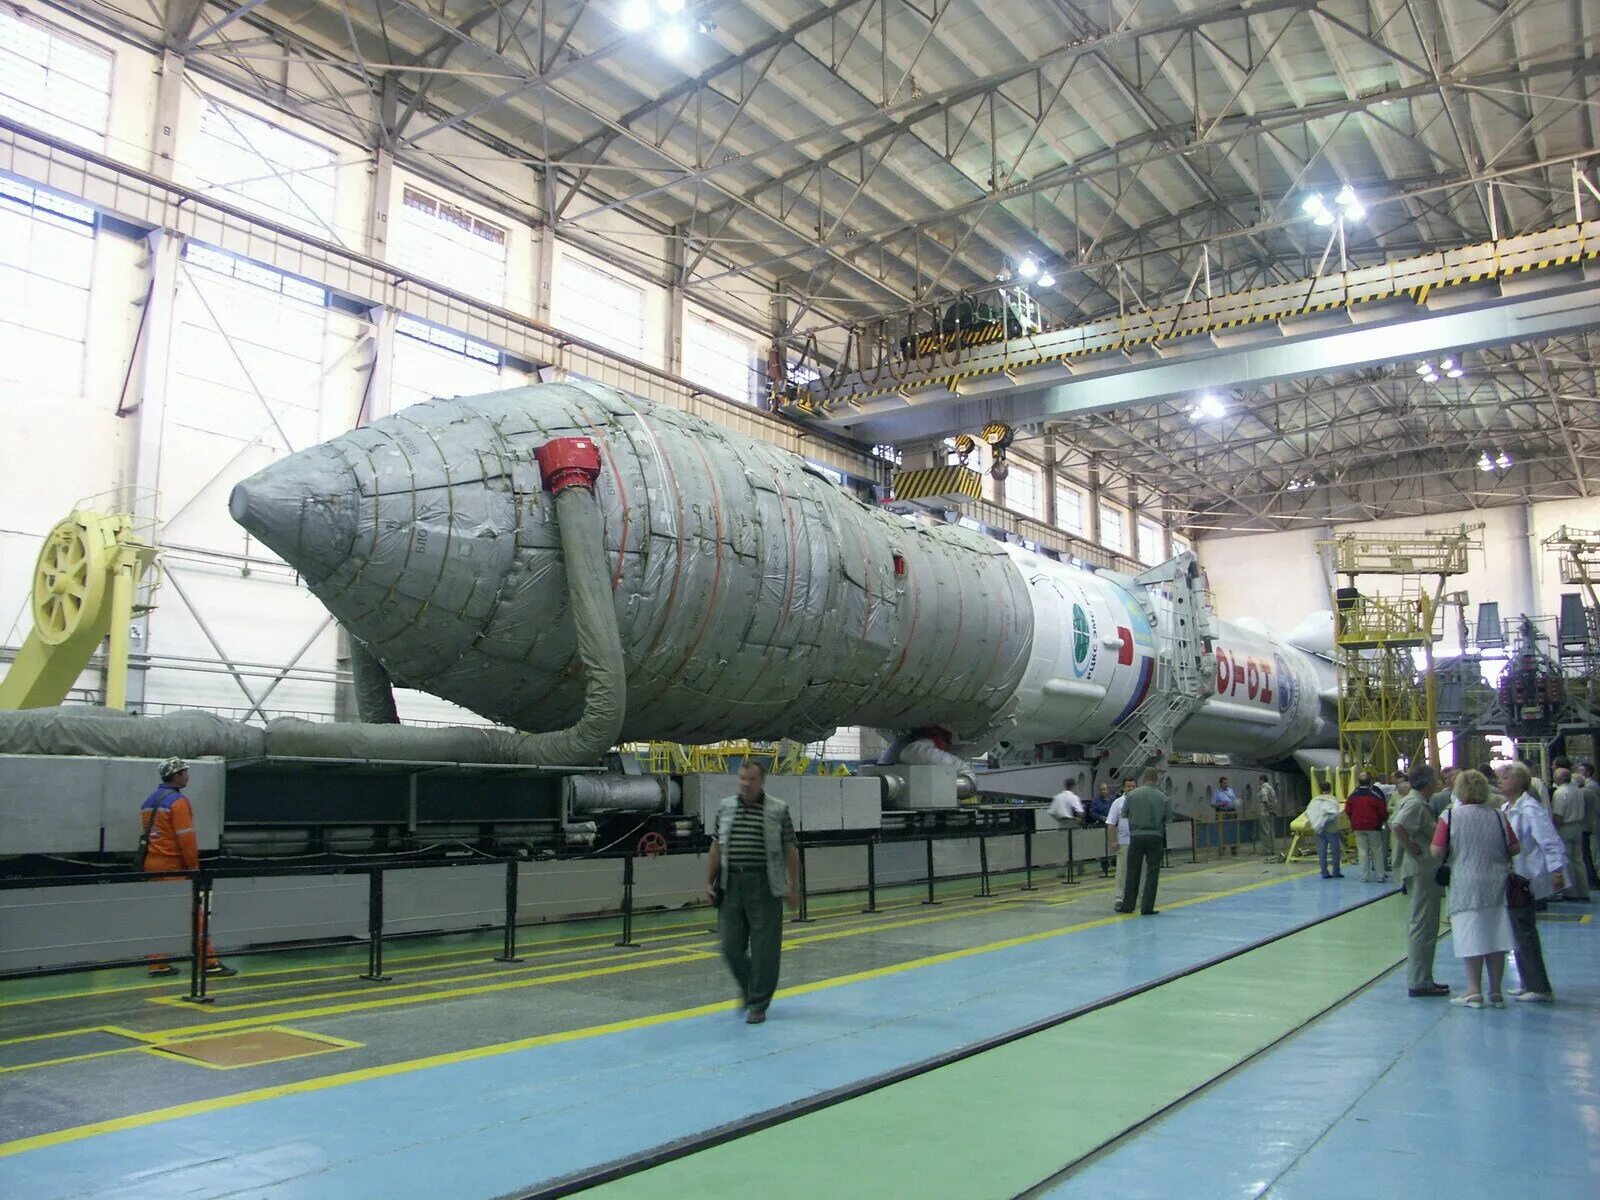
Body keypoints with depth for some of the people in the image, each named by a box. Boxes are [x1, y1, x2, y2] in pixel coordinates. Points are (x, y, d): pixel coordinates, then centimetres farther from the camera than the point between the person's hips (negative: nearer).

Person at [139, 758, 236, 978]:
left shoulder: (149, 801, 14)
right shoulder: (178, 801, -14)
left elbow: (146, 834, 17)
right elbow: (186, 838, -17)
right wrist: (194, 867, -8)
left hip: (150, 865, 8)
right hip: (173, 868, -8)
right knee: (194, 913, -3)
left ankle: (158, 964, 12)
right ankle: (210, 963, 0)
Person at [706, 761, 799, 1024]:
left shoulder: (778, 810, -1)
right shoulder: (726, 807, 8)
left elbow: (790, 851, 1)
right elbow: (716, 848, 13)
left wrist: (794, 887, -1)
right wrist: (709, 881, 9)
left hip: (764, 887, -3)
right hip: (732, 885, 3)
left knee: (764, 947, -1)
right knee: (731, 946, 7)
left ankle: (758, 1004, 12)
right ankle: (749, 988, 34)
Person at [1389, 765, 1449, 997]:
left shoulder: (1409, 800, 14)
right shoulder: (1416, 803, -17)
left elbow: (1393, 824, 22)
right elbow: (1397, 827, -31)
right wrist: (1412, 849, -21)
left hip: (1422, 871, 11)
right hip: (1422, 870, -11)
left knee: (1420, 925, 16)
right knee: (1423, 927, -6)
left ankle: (1421, 979, 25)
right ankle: (1419, 983, -3)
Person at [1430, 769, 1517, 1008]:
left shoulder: (1450, 817, -9)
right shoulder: (1497, 817, 0)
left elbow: (1437, 853, -11)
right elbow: (1514, 849, 4)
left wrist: (1449, 857, 10)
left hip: (1466, 885, -3)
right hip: (1497, 884, 3)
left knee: (1471, 937, 3)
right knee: (1495, 936, 10)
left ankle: (1474, 991, 6)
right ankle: (1495, 992, 16)